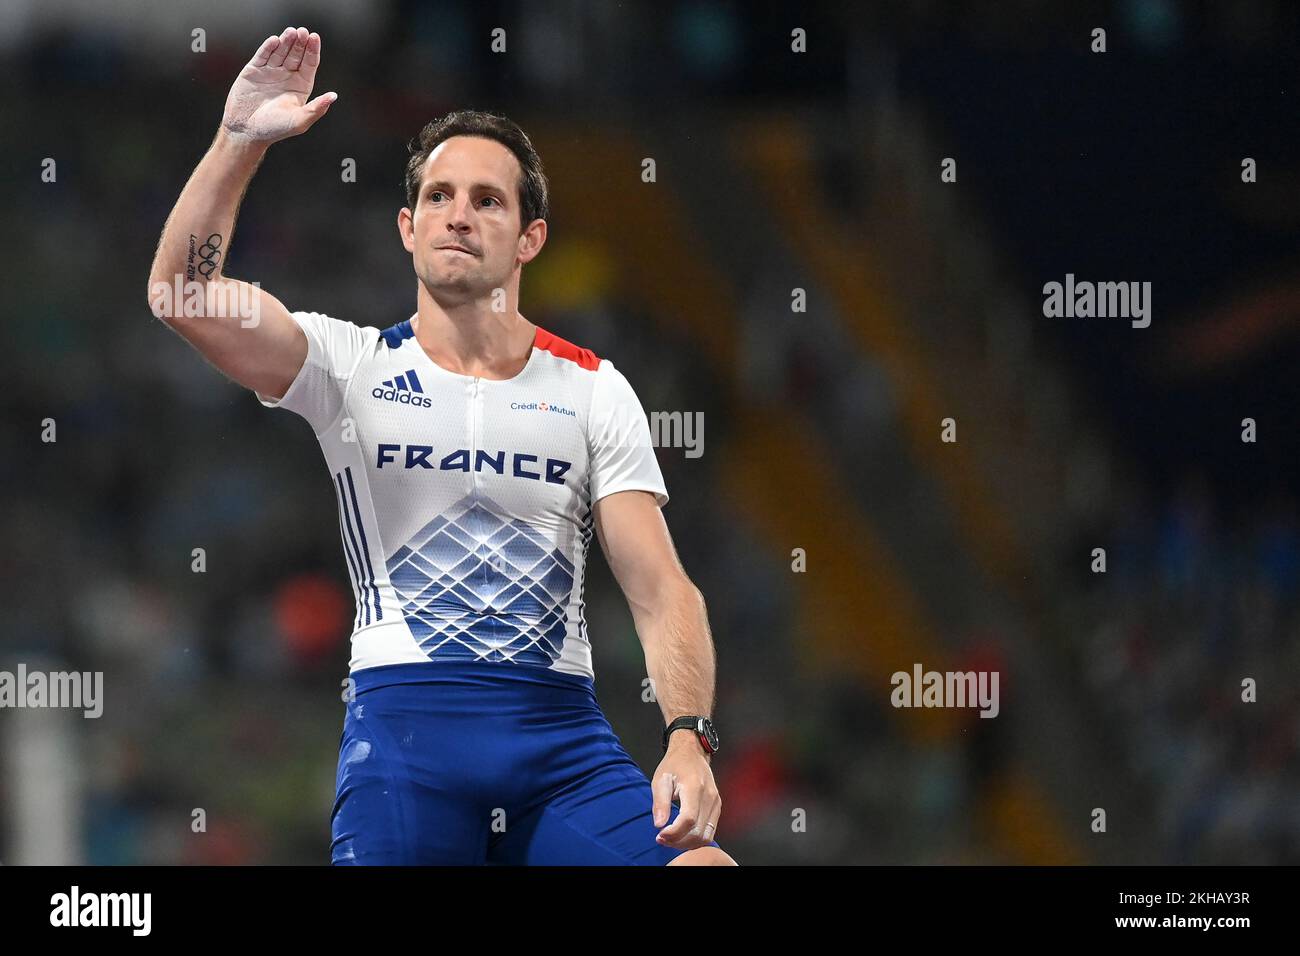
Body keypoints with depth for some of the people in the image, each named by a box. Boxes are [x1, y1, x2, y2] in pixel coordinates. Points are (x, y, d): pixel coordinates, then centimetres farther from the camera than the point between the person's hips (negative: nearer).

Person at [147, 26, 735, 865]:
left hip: (561, 729, 1)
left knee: (700, 863, -23)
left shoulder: (593, 390, 11)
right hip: (405, 714, -1)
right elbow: (181, 291, -7)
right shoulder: (352, 366, 8)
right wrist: (241, 140, -17)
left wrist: (689, 735, -12)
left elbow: (662, 590, 4)